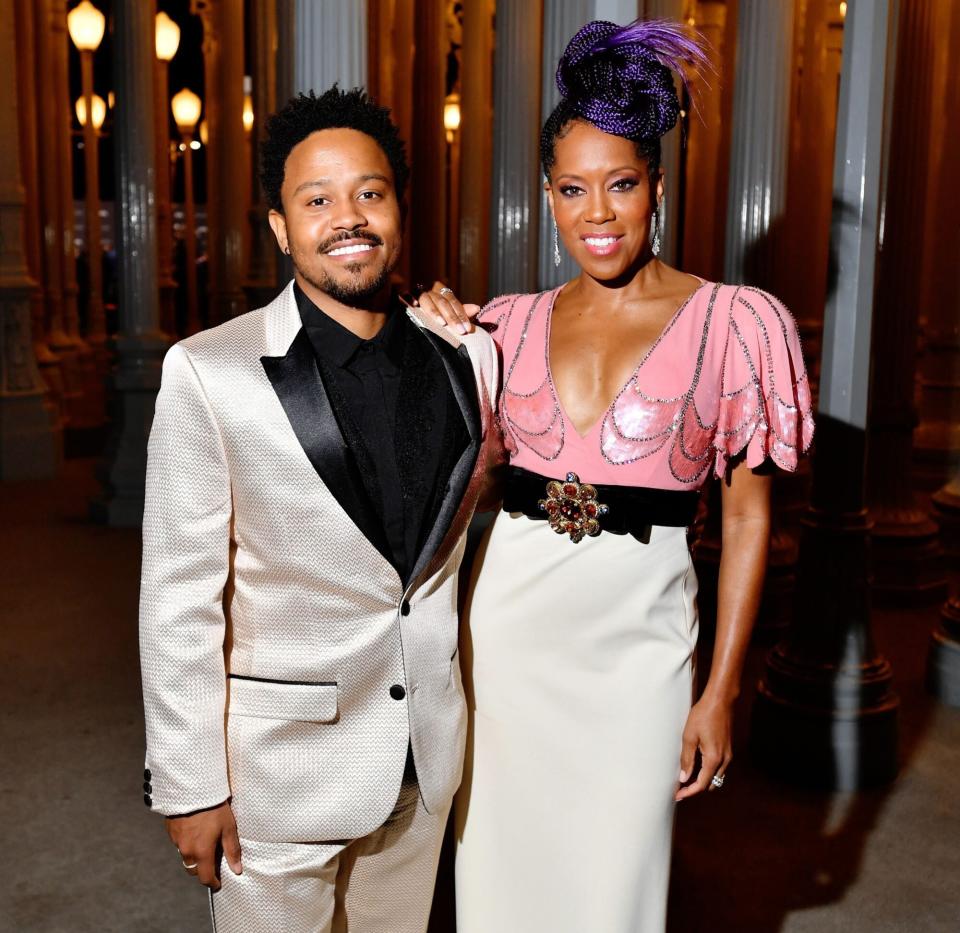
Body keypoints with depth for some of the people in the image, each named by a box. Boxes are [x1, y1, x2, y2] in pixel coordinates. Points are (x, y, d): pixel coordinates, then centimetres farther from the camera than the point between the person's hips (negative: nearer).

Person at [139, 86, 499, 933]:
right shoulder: (209, 372, -15)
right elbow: (180, 597, -13)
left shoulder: (465, 356, -3)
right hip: (282, 763, -4)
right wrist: (189, 786, -10)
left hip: (429, 752, 4)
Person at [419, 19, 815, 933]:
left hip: (635, 635, -3)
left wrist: (721, 692, -5)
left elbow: (747, 518, -3)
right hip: (506, 619, 3)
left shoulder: (733, 322, -6)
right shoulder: (514, 322, 4)